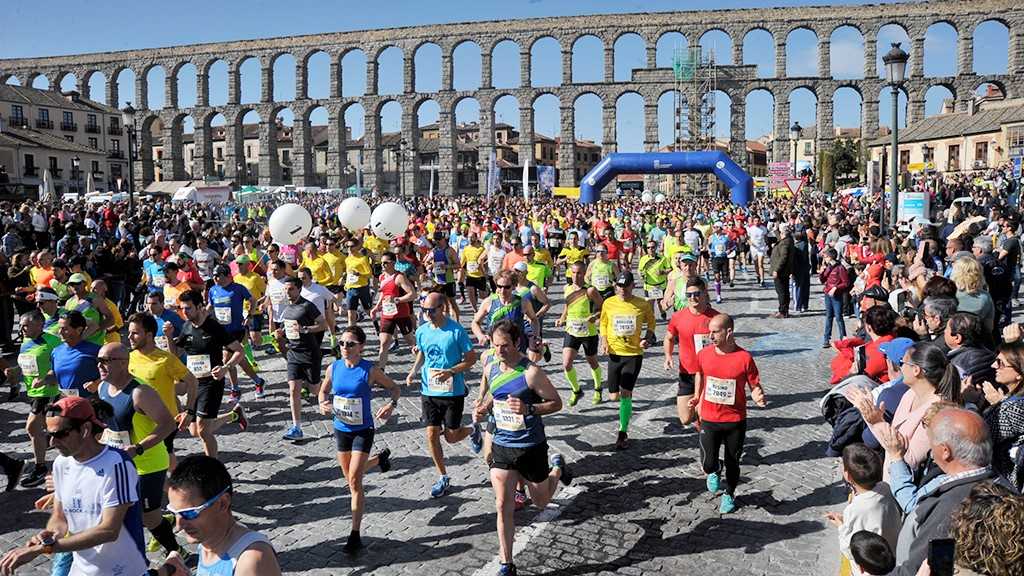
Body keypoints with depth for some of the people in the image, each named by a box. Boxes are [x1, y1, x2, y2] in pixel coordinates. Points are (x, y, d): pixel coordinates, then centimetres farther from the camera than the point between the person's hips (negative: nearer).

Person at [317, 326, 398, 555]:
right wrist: (322, 404, -10)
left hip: (363, 430, -5)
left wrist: (392, 404, -23)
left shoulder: (370, 370, -15)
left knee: (354, 481, -10)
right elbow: (323, 391, 12)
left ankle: (355, 535, -1)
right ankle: (380, 457, 51)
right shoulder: (333, 368, -4)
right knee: (350, 477, 20)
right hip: (341, 429, 5)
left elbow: (394, 387, -3)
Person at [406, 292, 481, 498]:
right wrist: (414, 371, 0)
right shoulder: (422, 331, 0)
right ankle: (443, 477, 20)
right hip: (429, 390, 4)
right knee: (432, 435, 2)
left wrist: (450, 372, -22)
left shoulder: (457, 331, -14)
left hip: (453, 391, -4)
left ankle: (473, 430, 40)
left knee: (451, 437, 5)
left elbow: (471, 358, -9)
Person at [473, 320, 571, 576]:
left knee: (541, 502, 16)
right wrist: (484, 408, -3)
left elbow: (556, 403, -13)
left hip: (531, 447, -4)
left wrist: (528, 409, -29)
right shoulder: (491, 369, -1)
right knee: (503, 504, -2)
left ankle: (557, 467, 48)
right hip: (501, 445, 4)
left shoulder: (531, 372, -19)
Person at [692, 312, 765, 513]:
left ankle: (729, 494, 41)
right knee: (708, 463, -8)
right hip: (709, 420, 2)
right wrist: (697, 396, 14)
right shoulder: (704, 354, -4)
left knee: (732, 463, 13)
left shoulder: (744, 357, -13)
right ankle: (714, 472, 30)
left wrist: (759, 397, -27)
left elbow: (755, 385, -7)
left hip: (736, 421, -1)